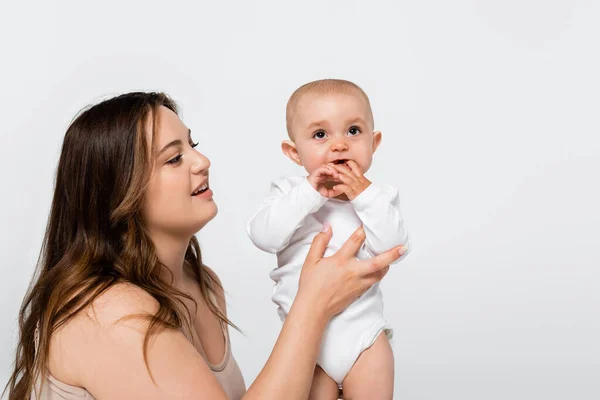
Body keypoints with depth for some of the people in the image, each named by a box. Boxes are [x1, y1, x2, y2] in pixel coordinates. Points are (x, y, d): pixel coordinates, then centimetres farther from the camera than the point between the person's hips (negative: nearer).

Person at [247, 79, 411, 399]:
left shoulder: (377, 196, -3)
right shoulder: (289, 191, -4)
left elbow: (394, 248, -15)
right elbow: (263, 237, -19)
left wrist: (366, 197, -23)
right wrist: (309, 194, -25)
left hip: (362, 331, 0)